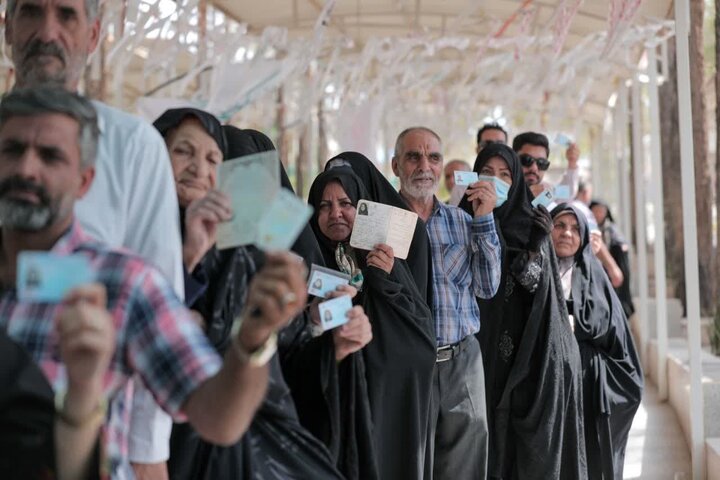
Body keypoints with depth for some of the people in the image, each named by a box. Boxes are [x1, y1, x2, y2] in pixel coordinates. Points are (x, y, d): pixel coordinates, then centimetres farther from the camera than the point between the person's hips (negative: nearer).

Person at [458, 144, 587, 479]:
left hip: (529, 349, 1)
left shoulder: (531, 223, 6)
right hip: (480, 347, -1)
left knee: (531, 440, 2)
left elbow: (533, 283, 0)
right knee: (488, 435, 0)